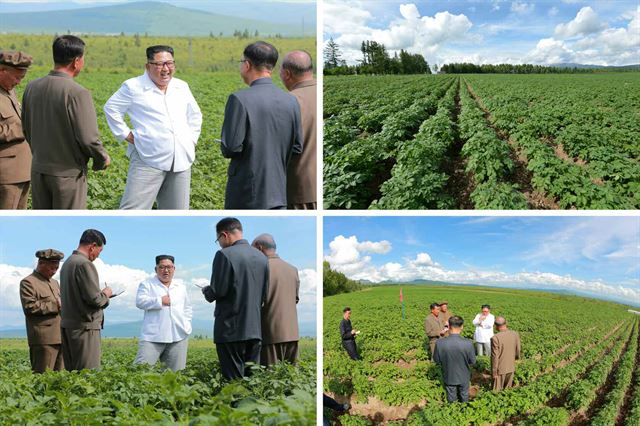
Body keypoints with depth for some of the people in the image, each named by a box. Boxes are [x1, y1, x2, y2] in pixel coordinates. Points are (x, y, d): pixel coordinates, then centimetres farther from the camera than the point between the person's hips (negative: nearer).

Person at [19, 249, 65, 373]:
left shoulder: (54, 282, 24)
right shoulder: (28, 282, -2)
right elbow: (29, 307, -14)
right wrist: (55, 305, -15)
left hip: (60, 338, 8)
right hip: (43, 339, -8)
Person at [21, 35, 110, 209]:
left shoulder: (32, 87, 1)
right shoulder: (77, 93, -20)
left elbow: (26, 129, 11)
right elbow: (88, 138, -19)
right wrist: (103, 159, 0)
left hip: (38, 170, 6)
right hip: (68, 173, -6)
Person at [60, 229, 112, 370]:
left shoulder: (67, 263, 14)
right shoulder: (85, 264, -15)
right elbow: (94, 299, -19)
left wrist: (101, 294, 17)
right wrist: (105, 294, 1)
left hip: (67, 325, 9)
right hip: (85, 326, -9)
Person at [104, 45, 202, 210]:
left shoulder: (182, 87, 14)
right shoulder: (133, 87, 0)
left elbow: (195, 115, 26)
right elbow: (111, 108, 6)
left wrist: (192, 139, 15)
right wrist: (125, 134, 0)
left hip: (181, 162, 5)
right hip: (149, 160, -5)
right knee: (133, 210, -10)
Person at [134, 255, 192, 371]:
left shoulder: (181, 287, 22)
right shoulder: (147, 284, 9)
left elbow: (188, 308, 29)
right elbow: (140, 302, -6)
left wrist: (186, 324, 14)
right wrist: (160, 301, -10)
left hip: (179, 336, 4)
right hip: (153, 336, -3)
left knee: (176, 371, 0)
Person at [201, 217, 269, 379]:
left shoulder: (224, 255, -11)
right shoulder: (261, 257, 8)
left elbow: (217, 291, -13)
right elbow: (264, 294, 11)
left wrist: (206, 291, 7)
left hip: (231, 329, -6)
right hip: (254, 329, 6)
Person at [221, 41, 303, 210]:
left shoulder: (239, 99, -14)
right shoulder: (291, 101, 2)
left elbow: (231, 148, -15)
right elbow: (296, 148, 7)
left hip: (246, 195, -4)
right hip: (279, 191, 5)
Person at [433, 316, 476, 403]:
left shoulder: (440, 343, -28)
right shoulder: (468, 343, -30)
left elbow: (436, 360, -12)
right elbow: (472, 361, -15)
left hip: (449, 376, 0)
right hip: (463, 376, 0)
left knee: (451, 396, 25)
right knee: (464, 394, 27)